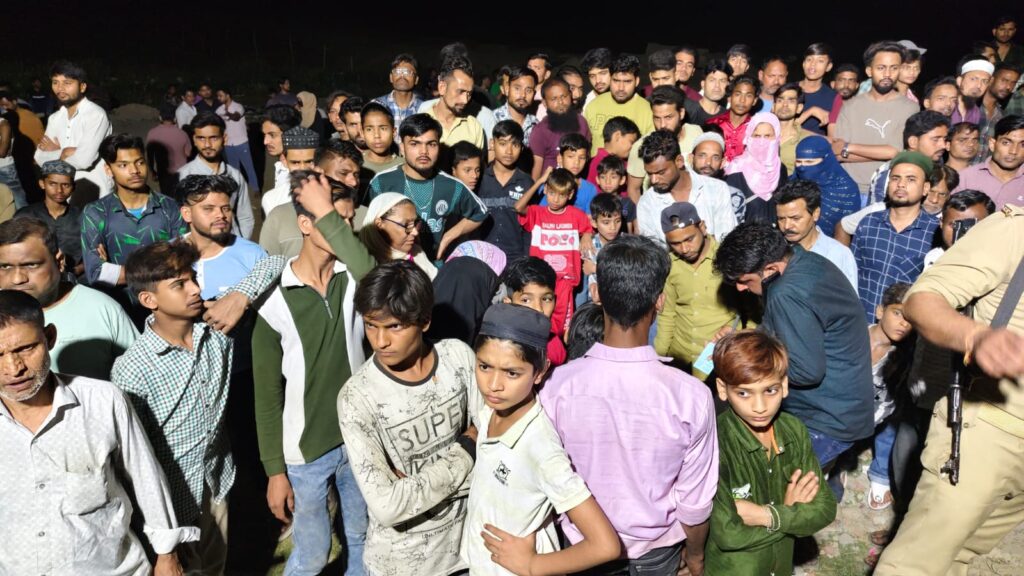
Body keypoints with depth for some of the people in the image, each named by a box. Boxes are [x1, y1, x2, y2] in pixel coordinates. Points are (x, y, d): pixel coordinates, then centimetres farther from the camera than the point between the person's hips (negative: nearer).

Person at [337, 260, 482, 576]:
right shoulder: (357, 397, -22)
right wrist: (465, 452, -20)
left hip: (467, 535, 3)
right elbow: (386, 506, -27)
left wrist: (417, 483, -18)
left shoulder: (460, 356, -12)